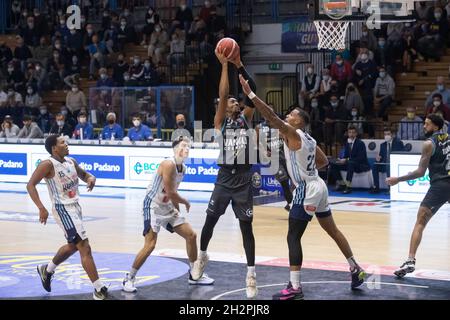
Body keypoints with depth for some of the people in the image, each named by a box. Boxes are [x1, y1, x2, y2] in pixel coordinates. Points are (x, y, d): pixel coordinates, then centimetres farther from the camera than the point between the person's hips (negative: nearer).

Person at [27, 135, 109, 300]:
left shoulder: (71, 162, 7)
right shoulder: (48, 164, -15)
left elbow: (83, 174, 22)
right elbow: (30, 185, -19)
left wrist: (90, 178, -4)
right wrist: (41, 208, -29)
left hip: (75, 207, 9)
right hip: (63, 210, -9)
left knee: (73, 246, 25)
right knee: (85, 248, -12)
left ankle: (46, 270, 48)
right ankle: (99, 290, -9)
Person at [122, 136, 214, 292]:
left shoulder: (183, 167, 7)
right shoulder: (168, 164, -22)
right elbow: (170, 192, -22)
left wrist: (177, 211, 15)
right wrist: (186, 202, -6)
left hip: (168, 207, 9)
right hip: (153, 206, -9)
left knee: (191, 235, 9)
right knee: (150, 244, -18)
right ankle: (129, 279, -3)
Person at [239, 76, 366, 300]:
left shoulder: (292, 133, -11)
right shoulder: (309, 139, 13)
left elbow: (271, 116, -23)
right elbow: (324, 161, 24)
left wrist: (249, 93, -26)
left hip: (307, 190, -9)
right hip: (317, 186, 10)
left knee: (293, 237, -7)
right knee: (333, 231, 20)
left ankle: (294, 288, -9)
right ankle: (356, 270, 30)